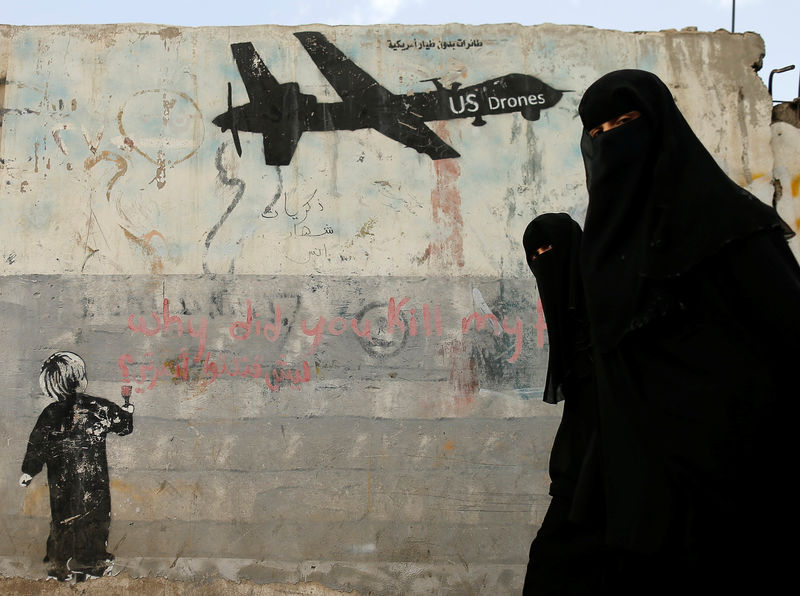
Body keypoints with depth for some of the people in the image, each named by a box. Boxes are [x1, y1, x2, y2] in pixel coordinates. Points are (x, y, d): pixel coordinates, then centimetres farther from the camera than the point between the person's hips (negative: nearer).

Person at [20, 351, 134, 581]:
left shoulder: (50, 415, -7)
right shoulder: (98, 407, -13)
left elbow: (37, 446, -1)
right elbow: (124, 424, 0)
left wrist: (28, 472, 11)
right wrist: (128, 407, 20)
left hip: (61, 483, 2)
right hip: (93, 481, -2)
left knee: (63, 521, 14)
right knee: (94, 517, 12)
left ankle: (61, 566, 24)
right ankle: (91, 563, 21)